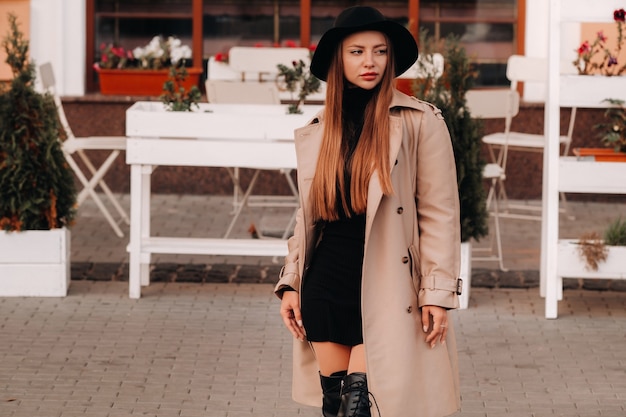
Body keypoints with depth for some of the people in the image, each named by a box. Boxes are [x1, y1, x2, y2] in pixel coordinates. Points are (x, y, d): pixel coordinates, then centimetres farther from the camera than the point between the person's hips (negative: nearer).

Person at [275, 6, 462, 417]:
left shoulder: (420, 122, -5)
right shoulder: (316, 131, 10)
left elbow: (439, 213, -6)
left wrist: (438, 292, -10)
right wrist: (290, 284, 11)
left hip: (384, 286, -5)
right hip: (327, 281, 5)